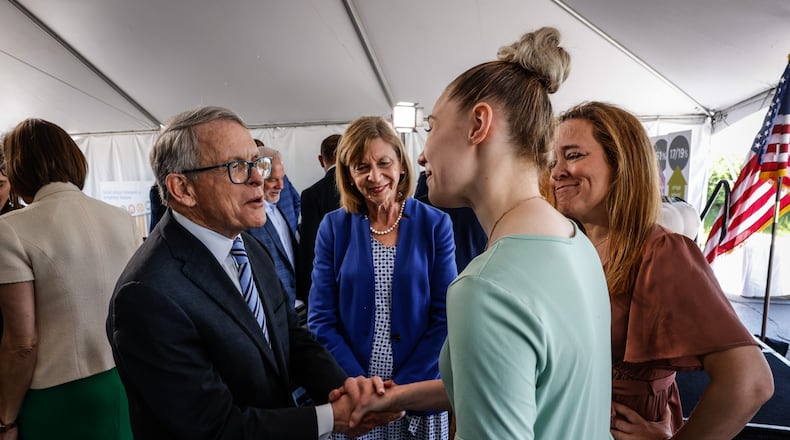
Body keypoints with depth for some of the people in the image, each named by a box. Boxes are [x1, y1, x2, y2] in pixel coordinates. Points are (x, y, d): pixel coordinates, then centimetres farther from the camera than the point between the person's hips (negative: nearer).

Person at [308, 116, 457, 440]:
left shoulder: (435, 224, -6)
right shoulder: (334, 227, -4)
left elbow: (445, 316, -6)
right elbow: (321, 320, -4)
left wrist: (403, 388, -13)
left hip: (418, 395, 0)